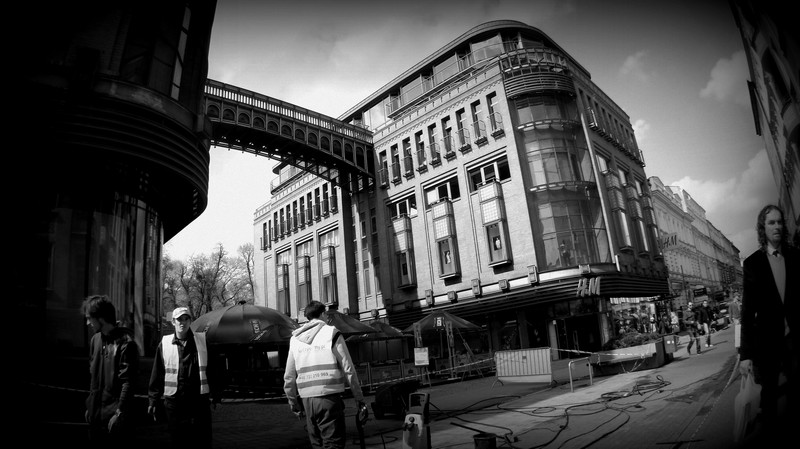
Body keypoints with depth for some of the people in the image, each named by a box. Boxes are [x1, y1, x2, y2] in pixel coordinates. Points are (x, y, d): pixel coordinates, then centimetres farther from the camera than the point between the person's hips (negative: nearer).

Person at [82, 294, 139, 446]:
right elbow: (92, 376, 15)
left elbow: (128, 382, -17)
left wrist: (119, 412, -17)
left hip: (115, 416, -7)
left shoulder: (125, 343, -16)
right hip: (95, 415, 7)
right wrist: (89, 406, 15)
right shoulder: (95, 340, 7)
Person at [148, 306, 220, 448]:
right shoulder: (164, 343, 2)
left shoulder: (202, 340, 1)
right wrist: (153, 400, 5)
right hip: (173, 403, 1)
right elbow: (157, 374, 6)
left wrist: (214, 397, 1)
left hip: (199, 401, -1)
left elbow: (212, 370, 3)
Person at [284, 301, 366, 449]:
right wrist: (359, 397, 3)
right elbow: (348, 370, -4)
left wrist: (295, 405, 22)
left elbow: (289, 377, 12)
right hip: (329, 398, -5)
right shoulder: (332, 333, -2)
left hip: (306, 399, 5)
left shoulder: (295, 339, 11)